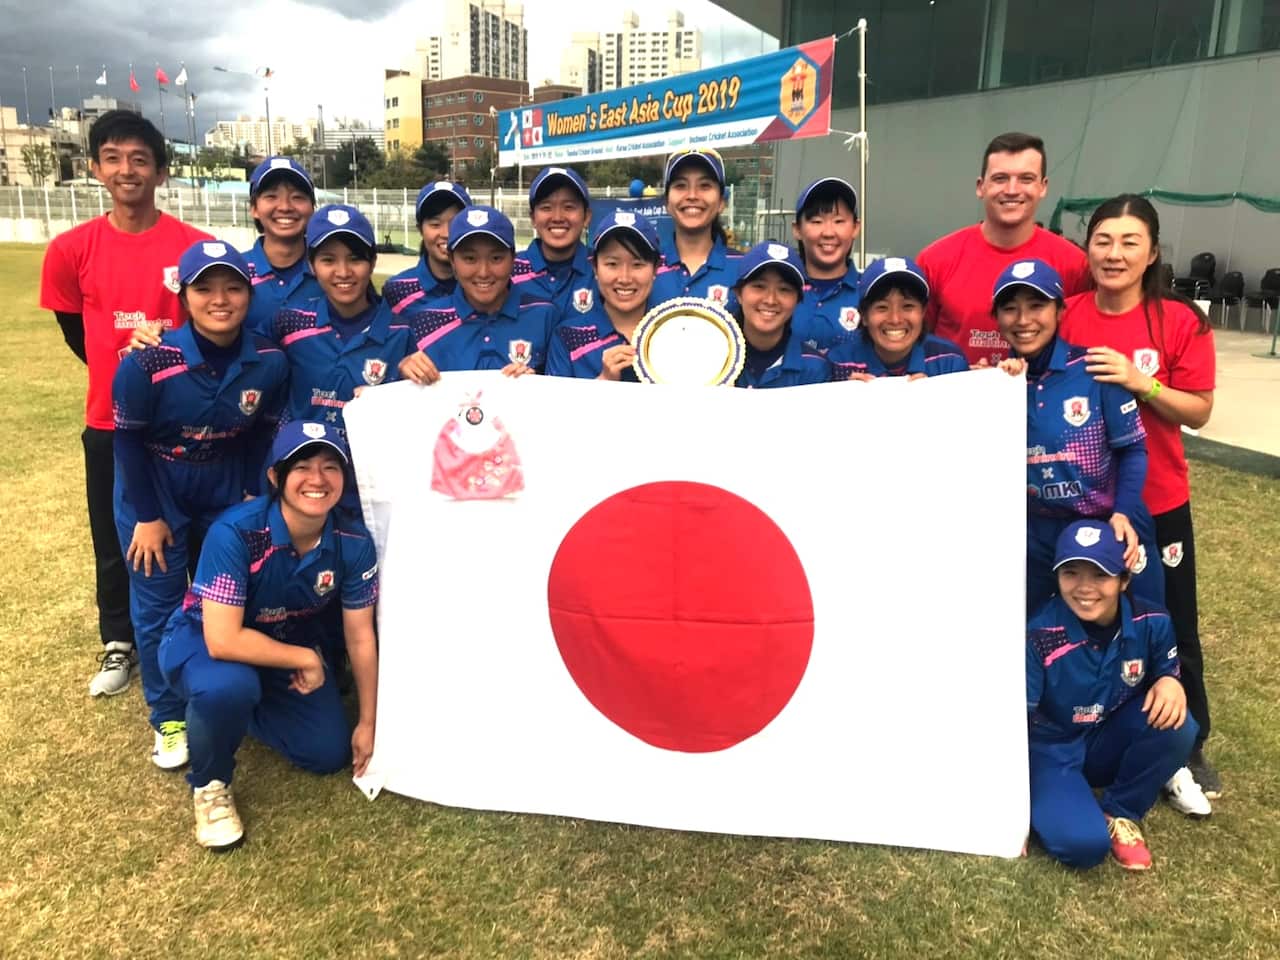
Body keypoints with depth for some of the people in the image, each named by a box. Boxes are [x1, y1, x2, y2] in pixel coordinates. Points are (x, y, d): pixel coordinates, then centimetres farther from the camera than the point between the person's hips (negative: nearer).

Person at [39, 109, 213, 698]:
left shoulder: (195, 247, -10)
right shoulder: (73, 249, -4)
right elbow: (73, 327, 10)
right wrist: (122, 372, 12)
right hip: (110, 421, 2)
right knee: (113, 540, 14)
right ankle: (119, 644, 33)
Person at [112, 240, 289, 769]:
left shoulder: (269, 362, -18)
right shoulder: (148, 364, -27)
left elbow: (263, 433, -3)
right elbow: (128, 440, -14)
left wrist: (253, 494, 0)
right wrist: (147, 515, -10)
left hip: (226, 491, 3)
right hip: (154, 492, -3)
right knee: (158, 607, 5)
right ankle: (169, 720, 24)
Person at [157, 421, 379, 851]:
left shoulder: (354, 542, -20)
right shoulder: (235, 532, -34)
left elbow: (360, 638, -9)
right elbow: (223, 641, -37)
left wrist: (367, 723, -2)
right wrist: (306, 660, -25)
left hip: (286, 648, 5)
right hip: (202, 640, -4)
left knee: (330, 752, -1)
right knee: (229, 685, -38)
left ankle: (242, 707, 27)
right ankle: (209, 783, -4)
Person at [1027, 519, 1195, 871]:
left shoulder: (1151, 622, -14)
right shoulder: (1040, 638, -27)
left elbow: (1167, 669, 5)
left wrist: (1170, 683, -22)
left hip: (1110, 744, 5)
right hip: (1053, 751, -5)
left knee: (1176, 726, -25)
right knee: (1084, 843, -29)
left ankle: (1119, 814, -2)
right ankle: (1045, 804, 7)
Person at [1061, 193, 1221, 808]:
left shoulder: (1181, 321, -8)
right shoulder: (1067, 316, -4)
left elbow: (1198, 412, -9)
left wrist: (1138, 383, -23)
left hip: (1156, 503, -1)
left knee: (1171, 628, 12)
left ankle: (1186, 748, 32)